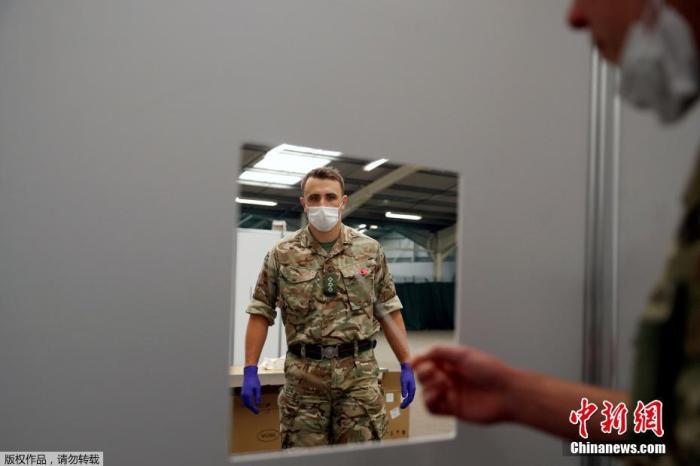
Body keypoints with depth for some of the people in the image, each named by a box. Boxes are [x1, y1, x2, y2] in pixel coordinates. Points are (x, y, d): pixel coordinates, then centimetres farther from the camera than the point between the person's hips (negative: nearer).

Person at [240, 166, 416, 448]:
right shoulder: (282, 254, 1)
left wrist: (406, 365, 4)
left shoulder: (370, 250, 4)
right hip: (303, 374, 0)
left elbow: (388, 310, 8)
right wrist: (250, 370, -2)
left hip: (360, 371, 1)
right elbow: (261, 312, 4)